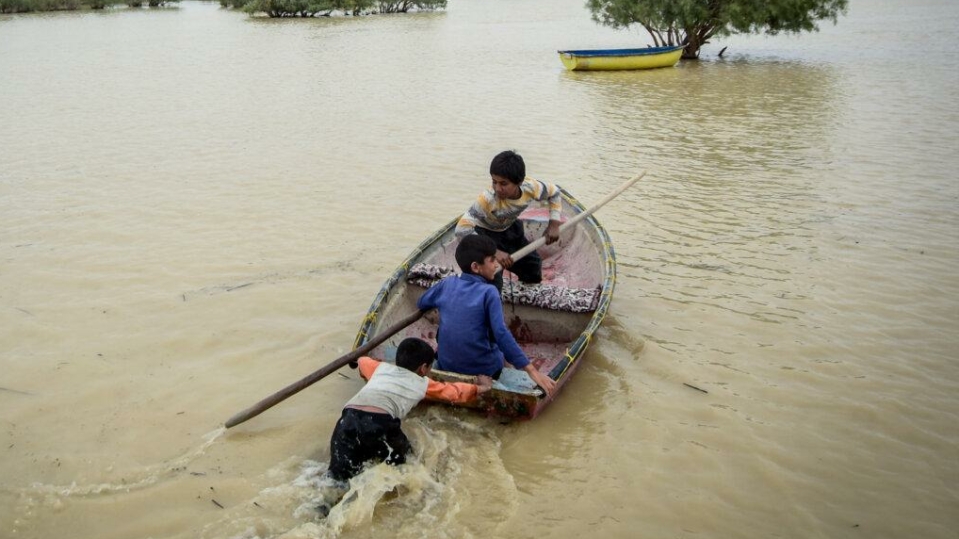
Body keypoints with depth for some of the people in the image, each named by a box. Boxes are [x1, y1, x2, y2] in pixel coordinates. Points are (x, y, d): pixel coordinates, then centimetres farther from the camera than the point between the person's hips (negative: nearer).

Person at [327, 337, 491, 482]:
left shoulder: (382, 368, 33)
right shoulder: (422, 383, 25)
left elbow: (363, 361, 55)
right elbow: (454, 391, 39)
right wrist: (479, 388, 56)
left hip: (349, 418, 4)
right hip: (380, 422, -3)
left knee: (340, 477, 9)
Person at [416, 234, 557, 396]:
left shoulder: (447, 283, -2)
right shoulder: (489, 292, -16)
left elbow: (421, 304, 16)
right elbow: (501, 334, -25)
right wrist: (532, 370, -27)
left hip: (446, 366, 4)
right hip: (482, 370, -4)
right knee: (499, 350, 29)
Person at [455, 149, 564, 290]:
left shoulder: (531, 187, -28)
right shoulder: (488, 199, -42)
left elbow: (554, 193, -5)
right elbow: (462, 229, -47)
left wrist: (554, 224, -14)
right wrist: (494, 252, -47)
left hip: (510, 228, 6)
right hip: (485, 233, -5)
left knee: (533, 275, 17)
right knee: (493, 284, -21)